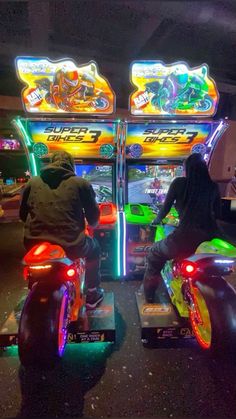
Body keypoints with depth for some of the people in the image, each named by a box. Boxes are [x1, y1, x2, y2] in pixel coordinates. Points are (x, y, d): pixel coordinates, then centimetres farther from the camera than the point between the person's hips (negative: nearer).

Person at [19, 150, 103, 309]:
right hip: (70, 246, -3)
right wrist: (91, 225, 29)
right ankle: (93, 294, 37)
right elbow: (93, 216, 5)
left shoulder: (32, 182, 8)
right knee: (93, 248, 29)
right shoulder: (80, 183, 0)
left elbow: (23, 214, 17)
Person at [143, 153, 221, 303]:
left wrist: (157, 220, 30)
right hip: (210, 239, 5)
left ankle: (149, 293, 30)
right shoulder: (213, 186, 12)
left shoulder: (179, 183, 2)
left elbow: (165, 208, 9)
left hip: (185, 238, -4)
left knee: (155, 254, 23)